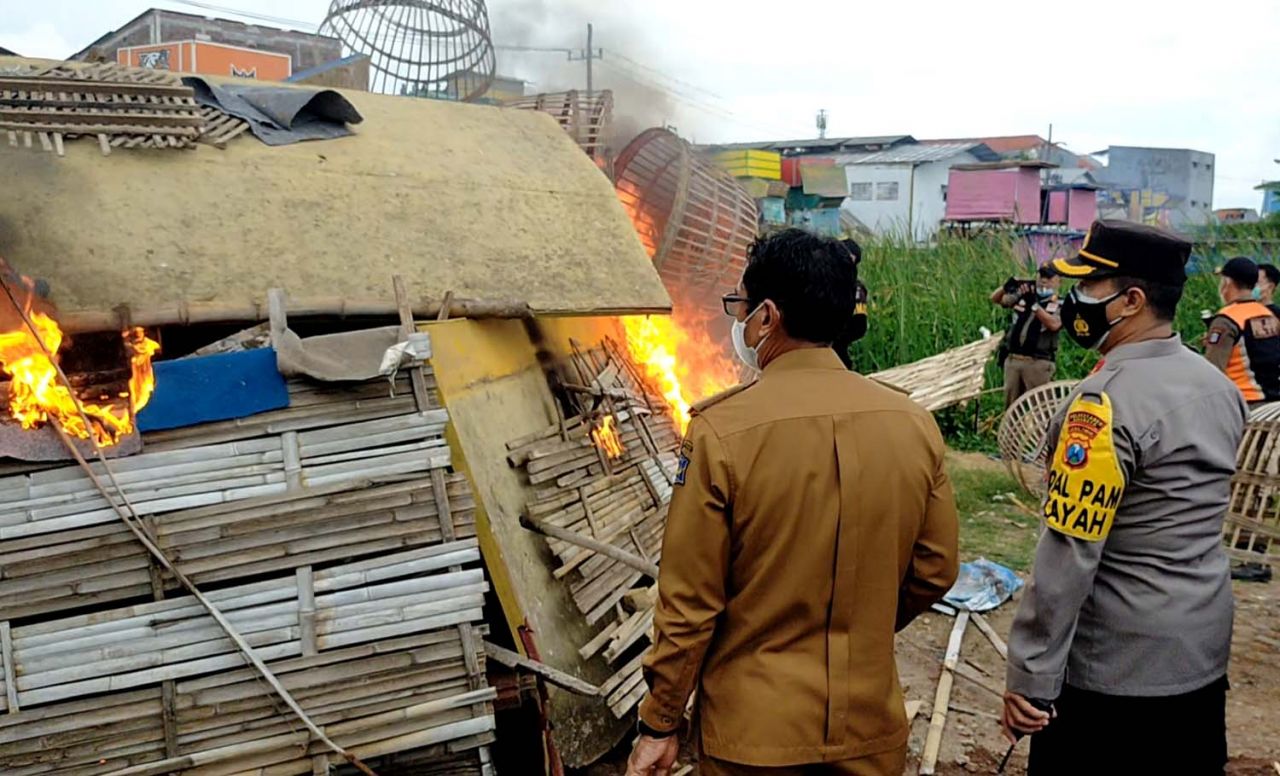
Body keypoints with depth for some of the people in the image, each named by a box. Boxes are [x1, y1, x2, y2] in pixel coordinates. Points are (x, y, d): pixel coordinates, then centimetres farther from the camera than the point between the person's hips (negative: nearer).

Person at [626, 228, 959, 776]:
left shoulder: (722, 431, -19)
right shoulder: (914, 423, -7)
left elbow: (689, 601, -14)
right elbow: (935, 571, 3)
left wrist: (658, 726, -2)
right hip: (872, 727, 4)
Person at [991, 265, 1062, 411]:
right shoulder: (1023, 296, 13)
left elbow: (1053, 324, -18)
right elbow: (995, 299, 7)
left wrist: (1034, 304, -25)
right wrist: (1005, 287, -14)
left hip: (1038, 363, -4)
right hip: (1012, 360, 5)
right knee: (1011, 406, 12)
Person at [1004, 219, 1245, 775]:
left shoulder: (1106, 401, -23)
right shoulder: (1219, 384, 3)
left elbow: (1071, 553, -24)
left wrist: (1031, 676, -19)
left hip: (1114, 667, -8)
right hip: (1204, 654, 8)